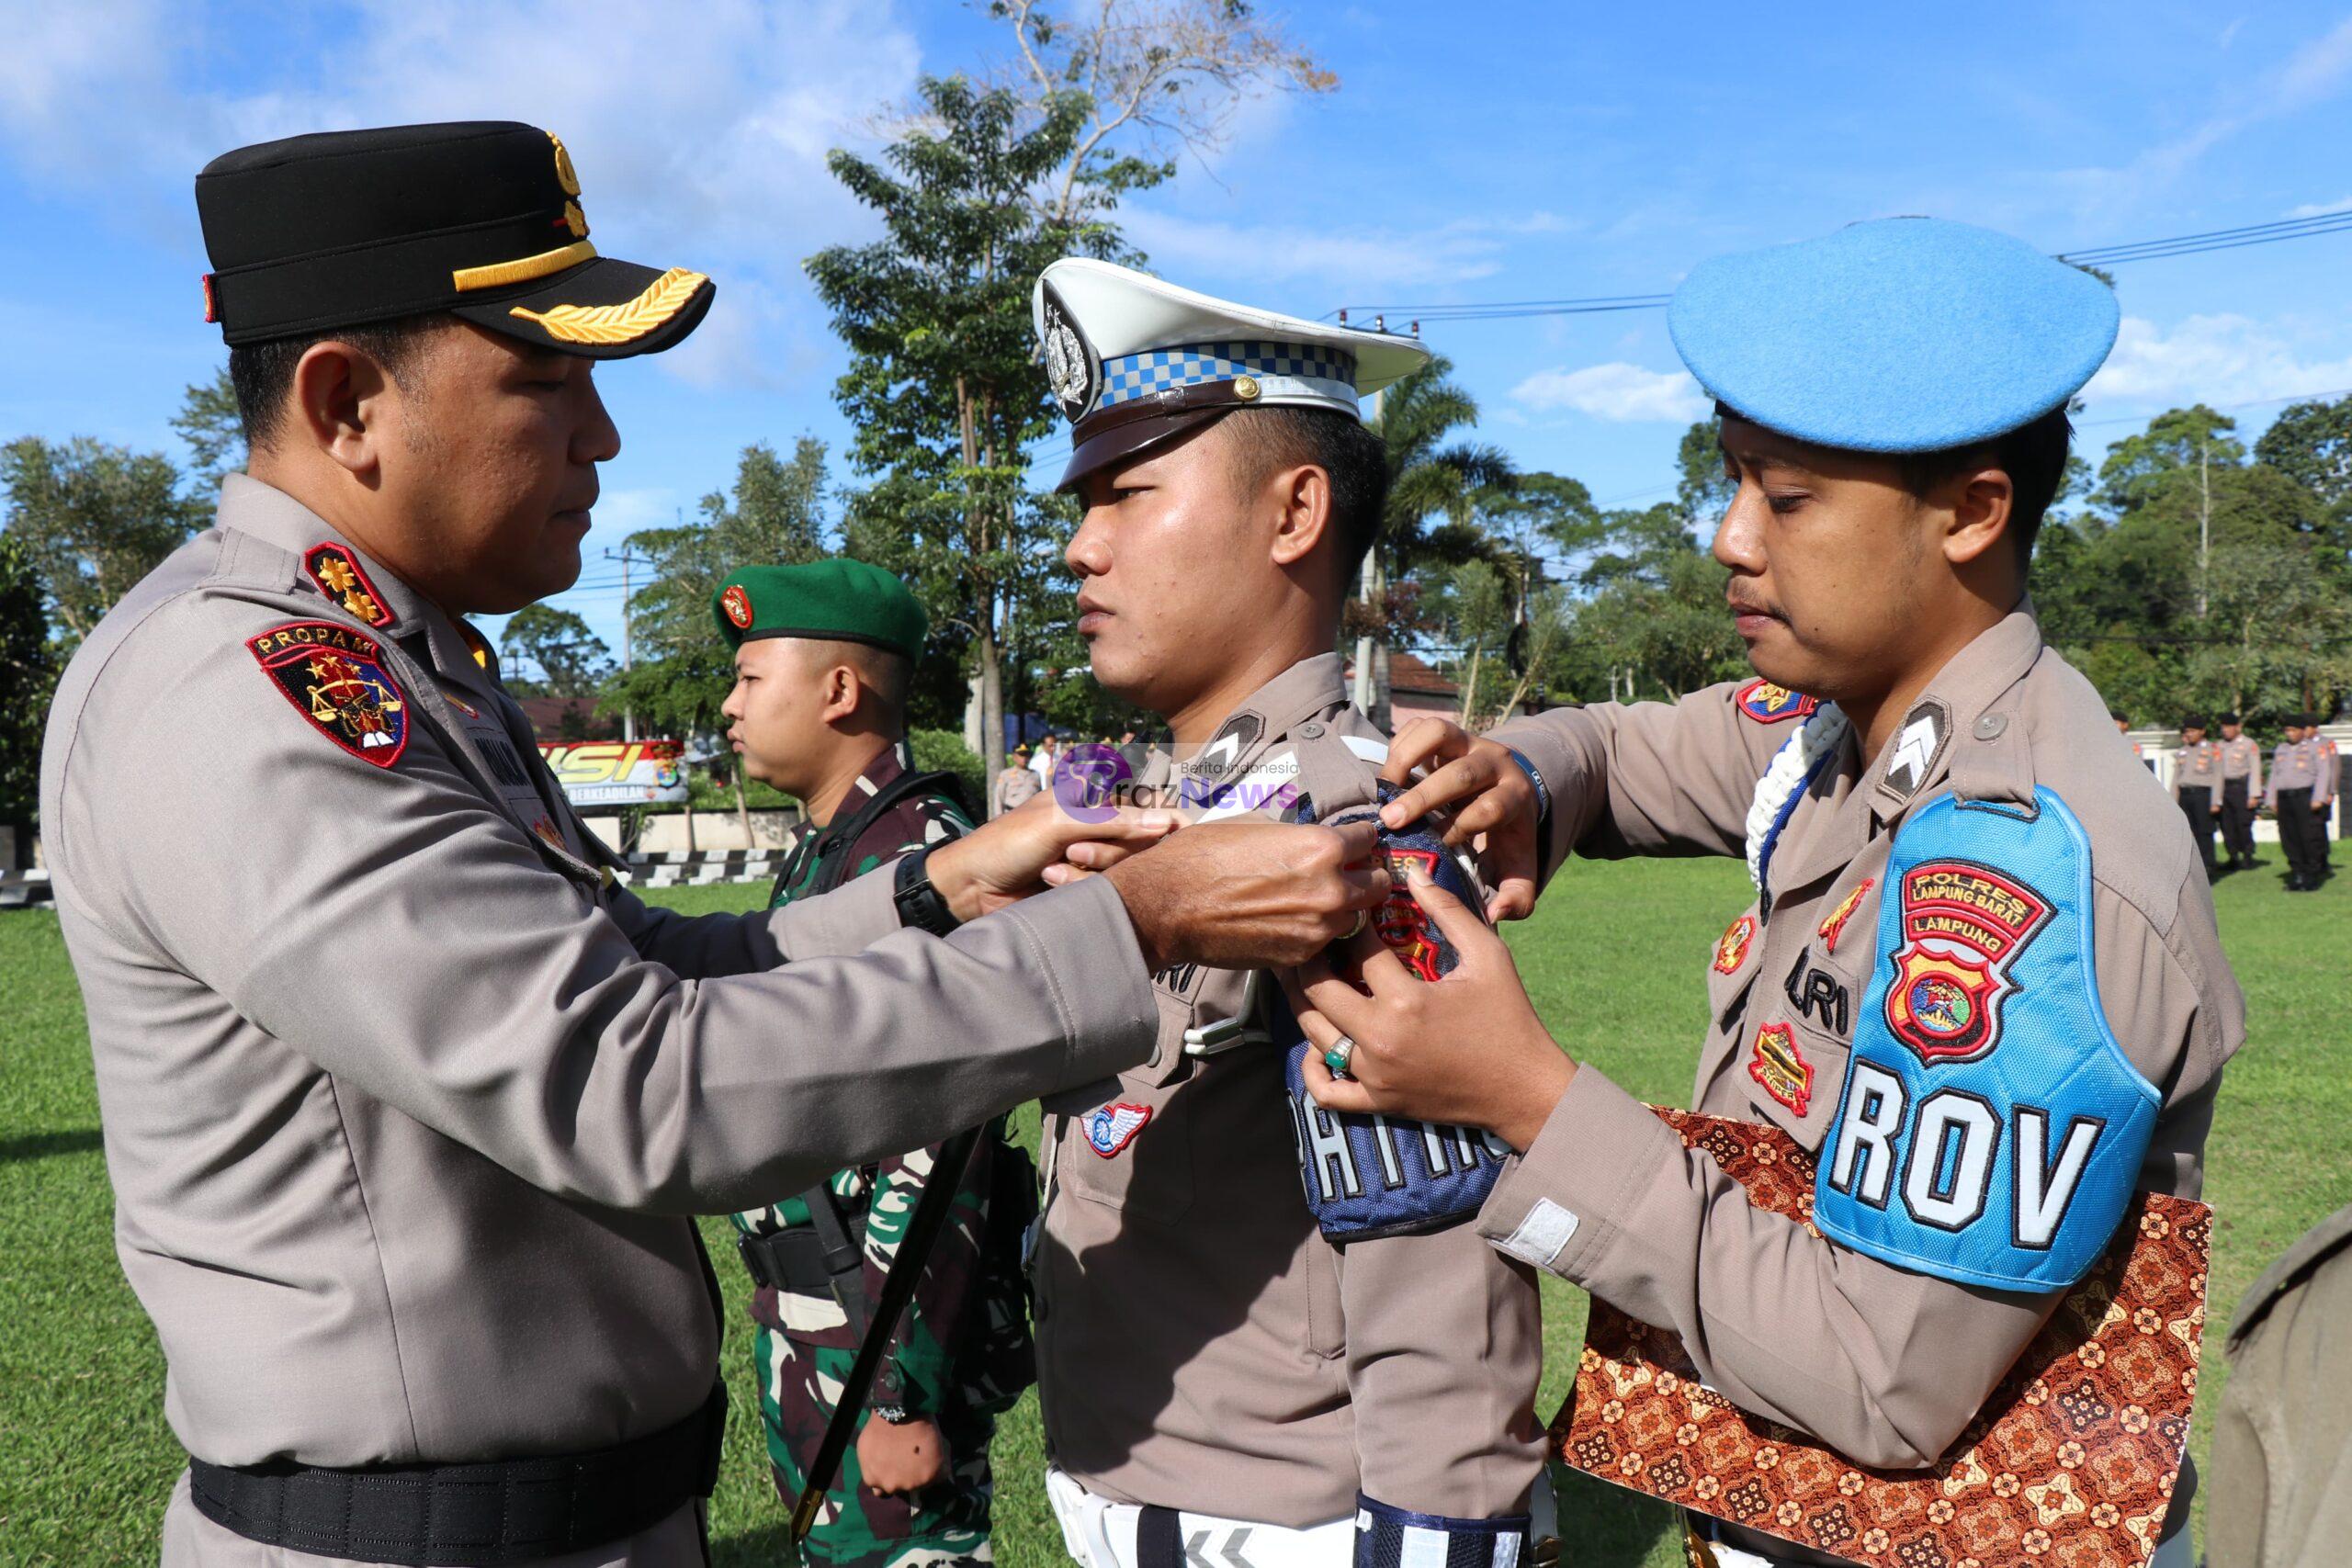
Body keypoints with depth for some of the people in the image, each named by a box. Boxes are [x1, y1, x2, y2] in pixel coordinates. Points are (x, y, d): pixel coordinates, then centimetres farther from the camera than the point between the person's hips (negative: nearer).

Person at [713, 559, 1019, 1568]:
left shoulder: (919, 856, -21)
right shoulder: (817, 852, 10)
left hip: (888, 1323, -9)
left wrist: (907, 1392, -23)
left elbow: (939, 1160, -25)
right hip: (801, 1320, 9)